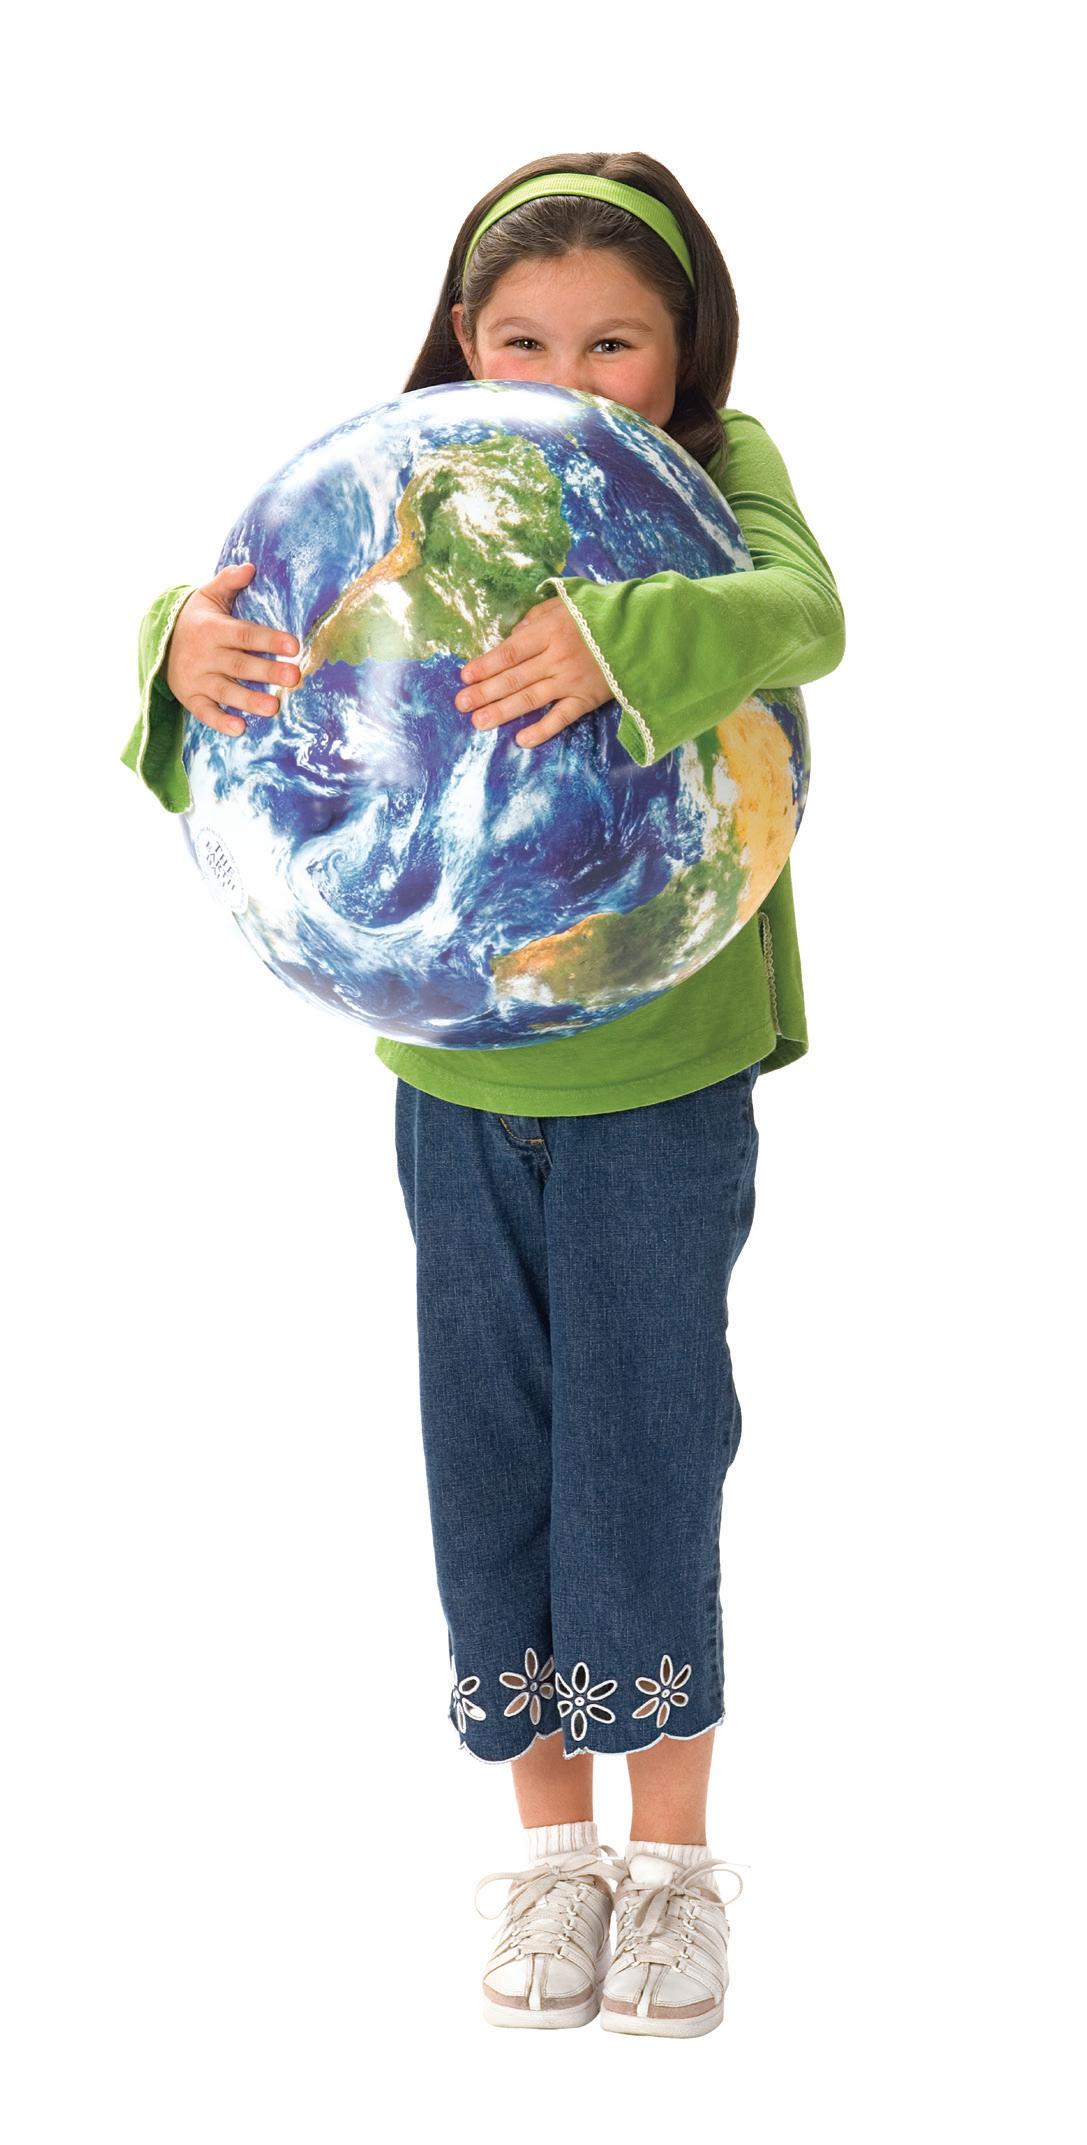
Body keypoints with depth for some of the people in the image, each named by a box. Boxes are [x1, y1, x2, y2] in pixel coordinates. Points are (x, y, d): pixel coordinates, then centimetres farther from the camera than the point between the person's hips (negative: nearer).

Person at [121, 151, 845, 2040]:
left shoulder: (718, 473, -10)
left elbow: (800, 612, -29)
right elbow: (279, 630, -6)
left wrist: (616, 637, -48)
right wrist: (190, 641, -30)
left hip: (665, 1077, -3)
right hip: (454, 1081, 3)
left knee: (642, 1444, 2)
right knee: (488, 1453, 10)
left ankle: (670, 1853, 20)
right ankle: (550, 1845, 26)